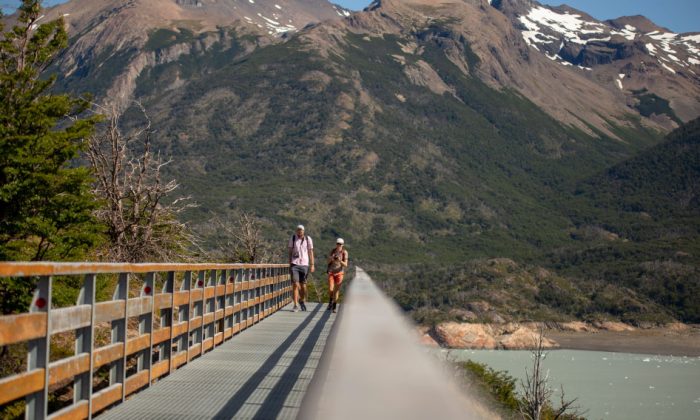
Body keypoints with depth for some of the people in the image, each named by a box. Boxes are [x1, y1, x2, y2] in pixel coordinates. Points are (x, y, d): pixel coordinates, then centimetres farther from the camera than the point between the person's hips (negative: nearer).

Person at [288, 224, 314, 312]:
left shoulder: (308, 239, 3)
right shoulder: (292, 238, 4)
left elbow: (310, 252, 6)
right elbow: (290, 252, 10)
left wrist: (312, 265, 1)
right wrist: (290, 263, 8)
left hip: (304, 264, 1)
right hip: (294, 264, -1)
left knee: (303, 285, 6)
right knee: (295, 284, -11)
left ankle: (302, 300, 32)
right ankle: (296, 305, -9)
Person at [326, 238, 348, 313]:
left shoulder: (344, 252, -6)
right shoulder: (333, 251, 0)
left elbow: (345, 265, -10)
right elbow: (328, 262, 0)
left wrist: (340, 261, -28)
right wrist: (331, 258, -21)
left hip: (339, 272, -1)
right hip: (331, 272, 1)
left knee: (336, 290, 1)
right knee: (330, 289, -11)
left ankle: (334, 307, 14)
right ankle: (330, 302, 17)